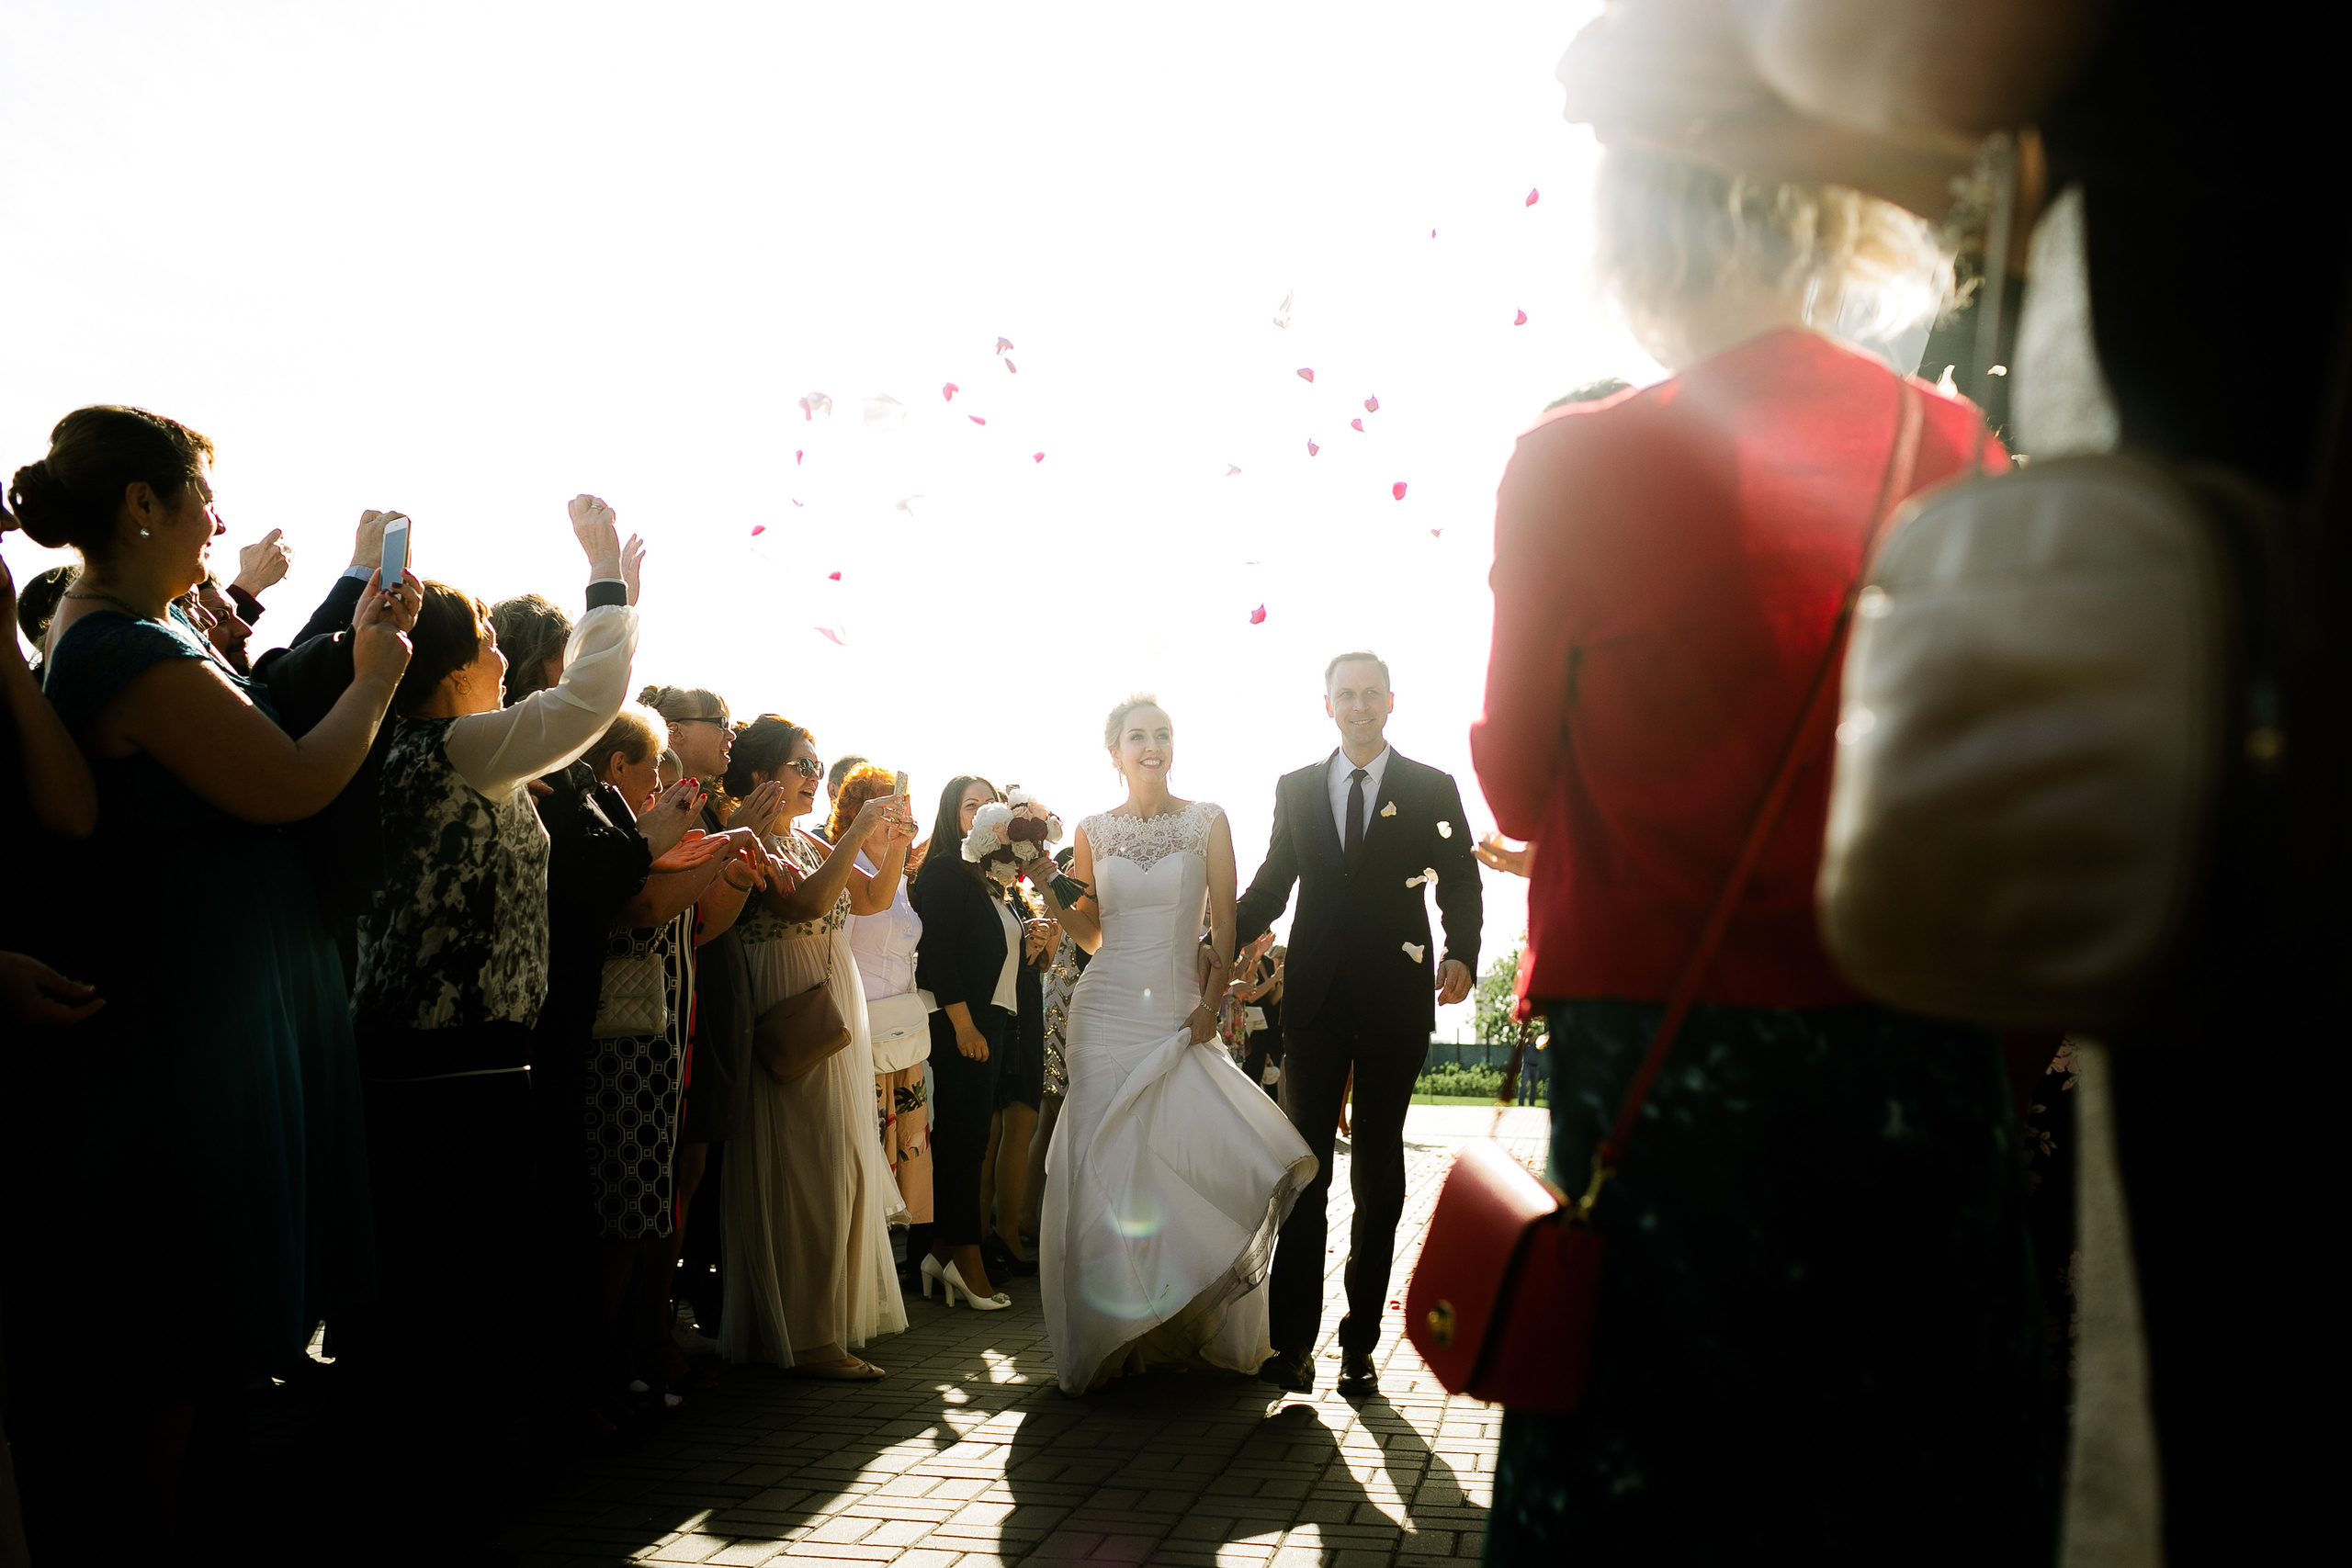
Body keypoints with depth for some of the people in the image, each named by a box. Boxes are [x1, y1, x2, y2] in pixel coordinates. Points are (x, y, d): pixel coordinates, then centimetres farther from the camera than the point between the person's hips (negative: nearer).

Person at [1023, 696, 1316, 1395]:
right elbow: (1089, 933, 13)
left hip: (1181, 1016, -1)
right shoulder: (1093, 831, 7)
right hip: (1107, 1014, 1)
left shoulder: (1208, 821, 4)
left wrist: (1211, 1003, -7)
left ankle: (1194, 1330, 8)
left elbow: (1225, 923, 2)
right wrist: (1045, 886, -1)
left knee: (1191, 1165, -9)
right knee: (1108, 1169, -1)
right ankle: (1114, 1331, 10)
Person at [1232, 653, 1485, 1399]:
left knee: (1378, 1173, 7)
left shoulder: (1432, 790, 4)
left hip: (1395, 1001, -1)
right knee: (1305, 1166, 2)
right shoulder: (1296, 789, 9)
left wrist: (1461, 954, -16)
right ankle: (1292, 1338, 6)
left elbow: (1460, 883, 2)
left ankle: (1360, 1342, 16)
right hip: (1315, 1000, 1)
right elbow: (1271, 882, 13)